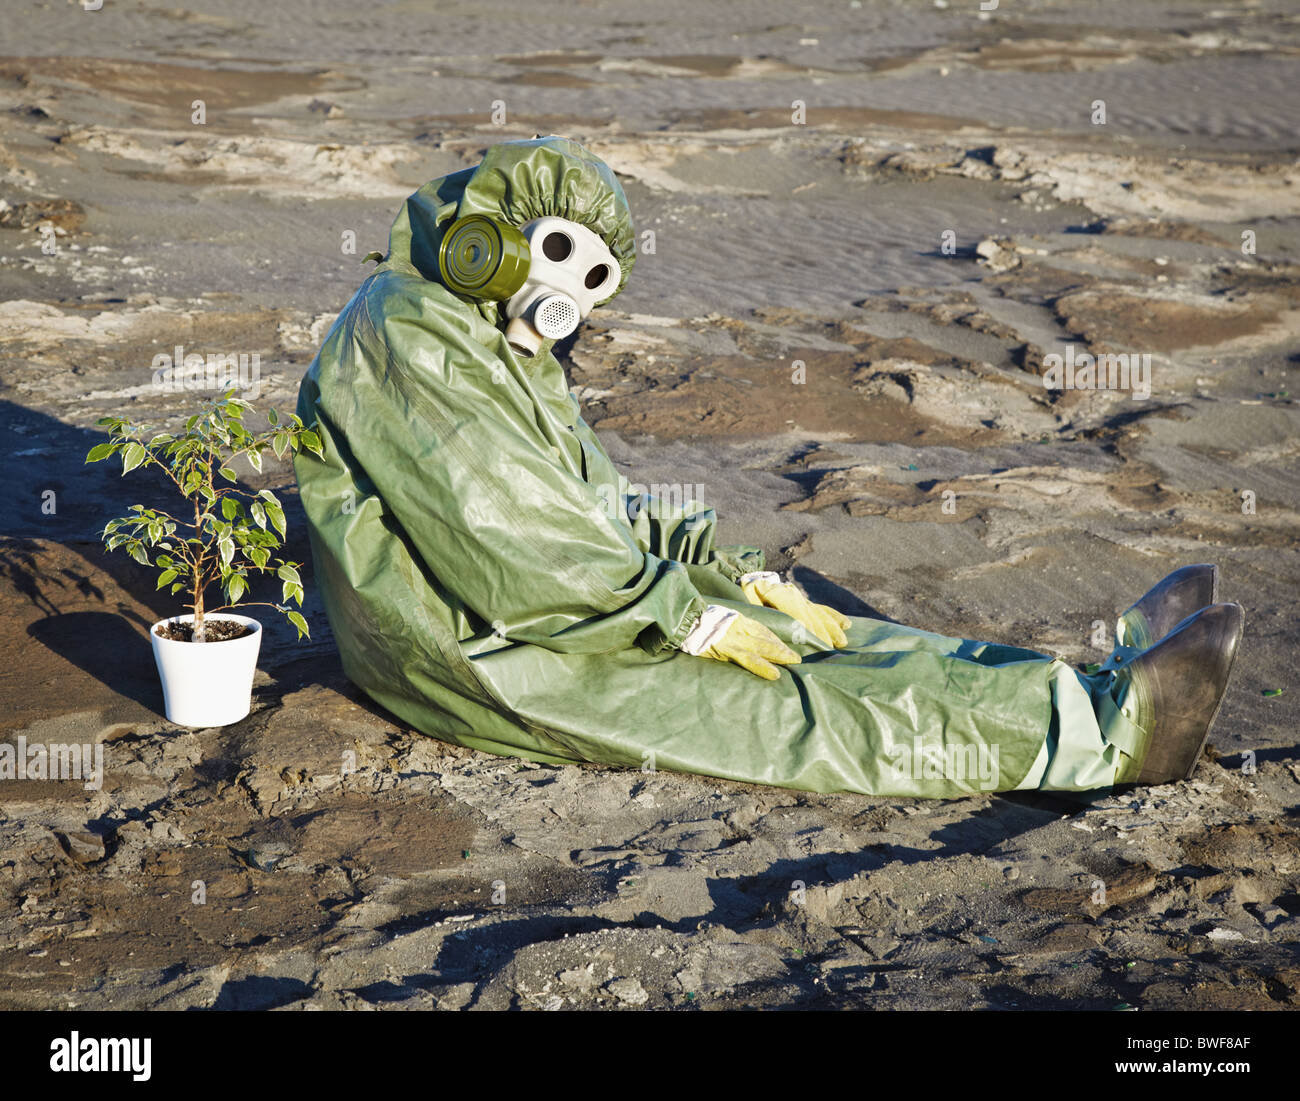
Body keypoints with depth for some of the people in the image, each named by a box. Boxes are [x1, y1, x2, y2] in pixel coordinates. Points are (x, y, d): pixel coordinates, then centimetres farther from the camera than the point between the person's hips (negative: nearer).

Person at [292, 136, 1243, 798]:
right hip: (471, 653, -10)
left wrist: (736, 577, 3)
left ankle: (1099, 678, -12)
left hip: (560, 606, 10)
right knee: (774, 706, -19)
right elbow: (506, 541, -23)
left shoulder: (500, 346, 19)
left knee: (820, 641, -5)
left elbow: (599, 504, 18)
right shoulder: (405, 338, -15)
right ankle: (1106, 731, -25)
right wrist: (690, 619, -19)